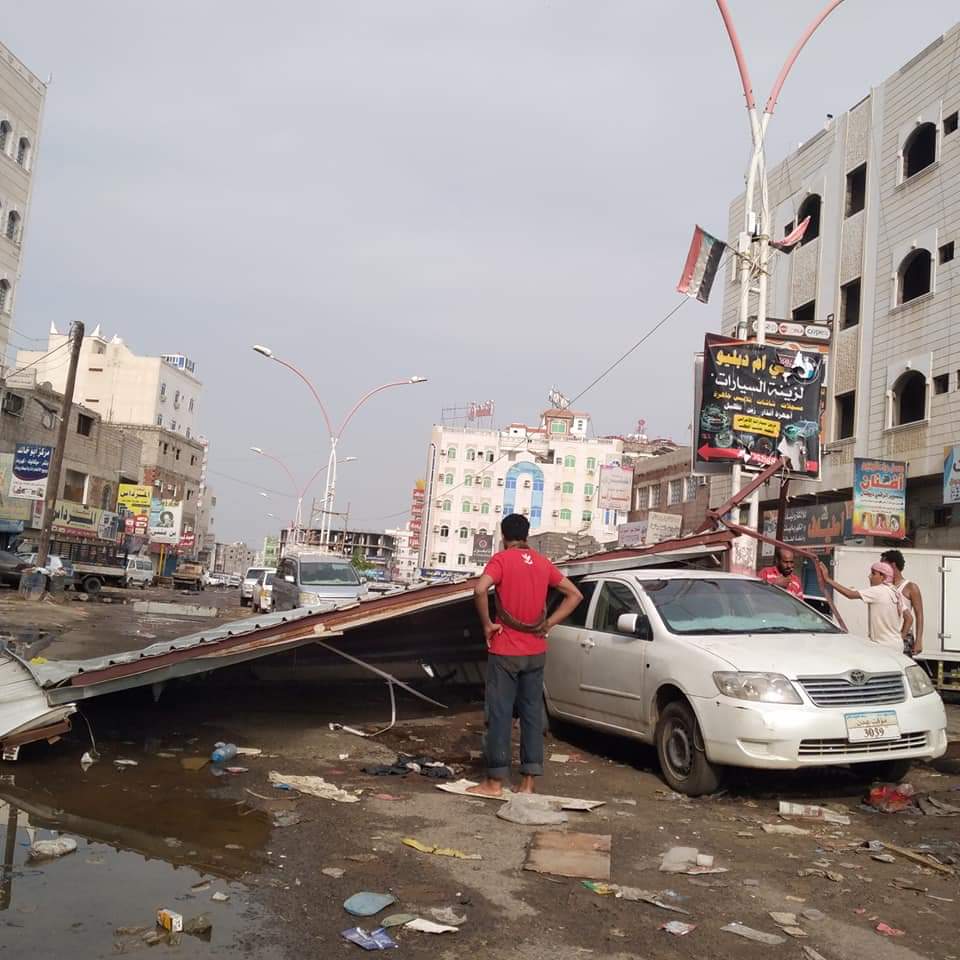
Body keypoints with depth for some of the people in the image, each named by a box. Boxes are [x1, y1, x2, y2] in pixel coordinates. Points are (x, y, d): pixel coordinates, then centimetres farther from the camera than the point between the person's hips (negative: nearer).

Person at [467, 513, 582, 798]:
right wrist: (549, 624, 7)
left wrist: (487, 624, -13)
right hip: (536, 651, 5)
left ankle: (495, 781, 5)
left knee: (500, 714, 1)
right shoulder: (542, 562, 8)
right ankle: (528, 781, 11)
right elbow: (575, 595, 10)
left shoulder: (501, 559, -8)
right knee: (532, 713, 9)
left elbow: (480, 590, -26)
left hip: (505, 650, -5)